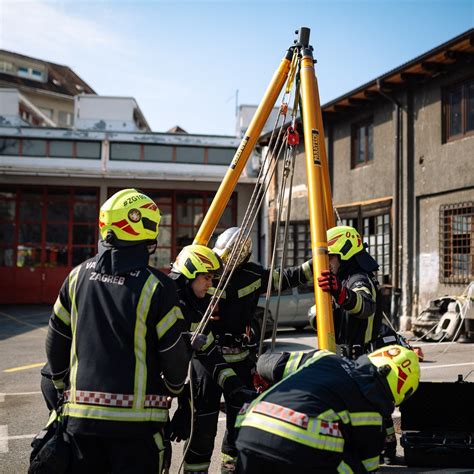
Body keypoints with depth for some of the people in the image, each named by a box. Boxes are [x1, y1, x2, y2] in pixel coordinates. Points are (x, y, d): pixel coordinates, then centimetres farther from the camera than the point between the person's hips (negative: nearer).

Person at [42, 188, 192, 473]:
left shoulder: (79, 276, 1)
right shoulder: (156, 286, -13)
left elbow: (56, 340, 10)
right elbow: (176, 351, -7)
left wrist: (64, 386, 25)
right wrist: (174, 388, 13)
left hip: (81, 413, 4)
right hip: (136, 417, -4)